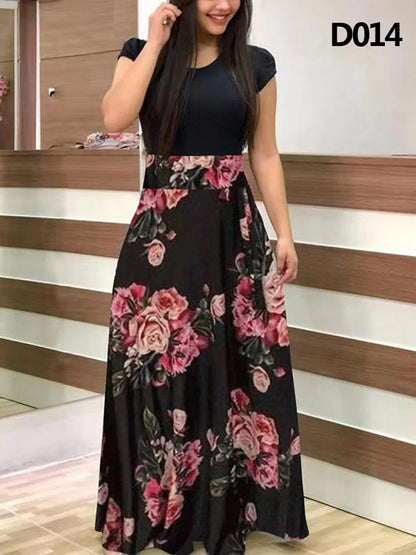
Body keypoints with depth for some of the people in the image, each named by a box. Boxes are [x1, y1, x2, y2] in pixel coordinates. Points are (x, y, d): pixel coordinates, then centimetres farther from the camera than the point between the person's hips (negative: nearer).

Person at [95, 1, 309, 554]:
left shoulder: (255, 64, 7)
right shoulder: (142, 52, 4)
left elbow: (265, 156, 9)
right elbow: (115, 119, -15)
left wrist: (284, 234, 4)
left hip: (234, 227, 1)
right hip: (163, 227, -1)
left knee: (236, 365, 4)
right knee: (159, 363, 2)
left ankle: (230, 505, 20)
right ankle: (158, 508, 19)